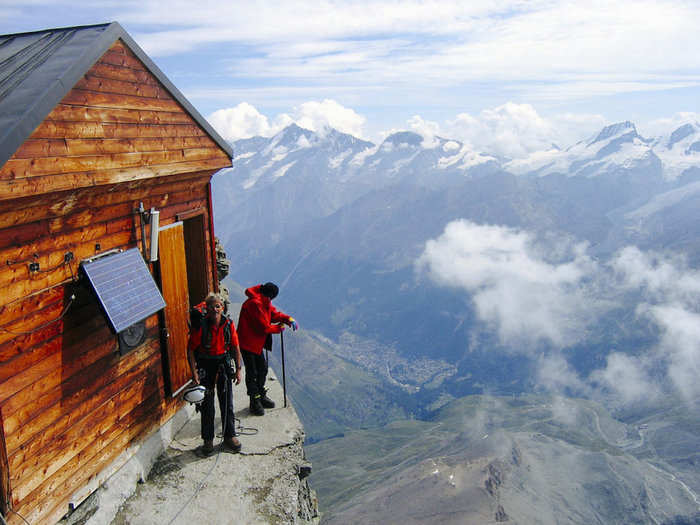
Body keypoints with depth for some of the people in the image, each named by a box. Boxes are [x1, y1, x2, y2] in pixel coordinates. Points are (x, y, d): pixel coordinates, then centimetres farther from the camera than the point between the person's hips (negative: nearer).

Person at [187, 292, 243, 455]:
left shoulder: (228, 324, -8)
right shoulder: (200, 326, -16)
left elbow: (235, 347, 2)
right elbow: (191, 349, -10)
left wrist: (238, 369, 3)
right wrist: (194, 372, -14)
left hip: (223, 363, 2)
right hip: (205, 364, -2)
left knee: (227, 402, 8)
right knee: (207, 404, 4)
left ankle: (229, 436, 22)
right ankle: (208, 440, 18)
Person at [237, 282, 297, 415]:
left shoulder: (264, 302, 6)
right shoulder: (255, 303, -26)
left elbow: (274, 313, 11)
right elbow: (264, 327, -24)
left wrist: (289, 319, -7)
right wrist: (279, 328, -8)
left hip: (257, 342, 10)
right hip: (247, 342, -10)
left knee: (263, 368, 17)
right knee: (252, 372, 0)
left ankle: (261, 396, 33)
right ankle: (255, 402, 11)